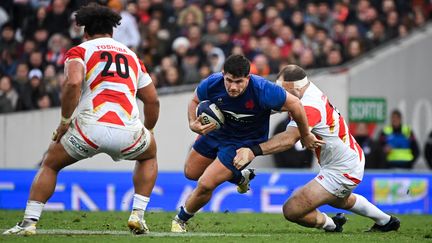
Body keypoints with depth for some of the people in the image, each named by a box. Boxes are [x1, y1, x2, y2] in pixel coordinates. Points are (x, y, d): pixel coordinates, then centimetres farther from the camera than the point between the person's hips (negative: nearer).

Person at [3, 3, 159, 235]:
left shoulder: (79, 51, 11)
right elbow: (152, 100, 25)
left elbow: (73, 82, -11)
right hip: (128, 131, 2)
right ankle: (138, 215, 20)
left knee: (50, 164, 23)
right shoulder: (132, 56, 25)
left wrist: (64, 122, -1)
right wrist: (148, 131, 40)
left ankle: (29, 222, 10)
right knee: (149, 156, 36)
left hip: (91, 127, -2)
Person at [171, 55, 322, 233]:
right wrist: (193, 124, -23)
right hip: (217, 131, 5)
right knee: (191, 173, 22)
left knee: (205, 184, -14)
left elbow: (294, 104, -21)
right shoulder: (211, 84, -26)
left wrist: (305, 135, -9)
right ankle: (239, 177, 42)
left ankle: (180, 220, 15)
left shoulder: (263, 90, -36)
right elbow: (195, 101, -3)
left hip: (244, 142, -5)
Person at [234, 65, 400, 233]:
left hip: (341, 172, -10)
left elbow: (289, 139, -45)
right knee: (340, 200, 40)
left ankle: (331, 225, 15)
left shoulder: (310, 107, -32)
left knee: (291, 210, -11)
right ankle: (386, 221, 56)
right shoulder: (310, 90, -4)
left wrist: (253, 151, -54)